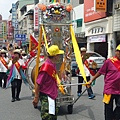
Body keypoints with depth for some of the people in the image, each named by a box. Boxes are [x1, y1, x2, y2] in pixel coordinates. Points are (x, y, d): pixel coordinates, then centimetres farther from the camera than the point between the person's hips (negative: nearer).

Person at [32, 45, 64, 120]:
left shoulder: (53, 65, 6)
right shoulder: (46, 67, -22)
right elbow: (38, 83, -21)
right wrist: (36, 97, -17)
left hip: (52, 95, 10)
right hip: (46, 96, -10)